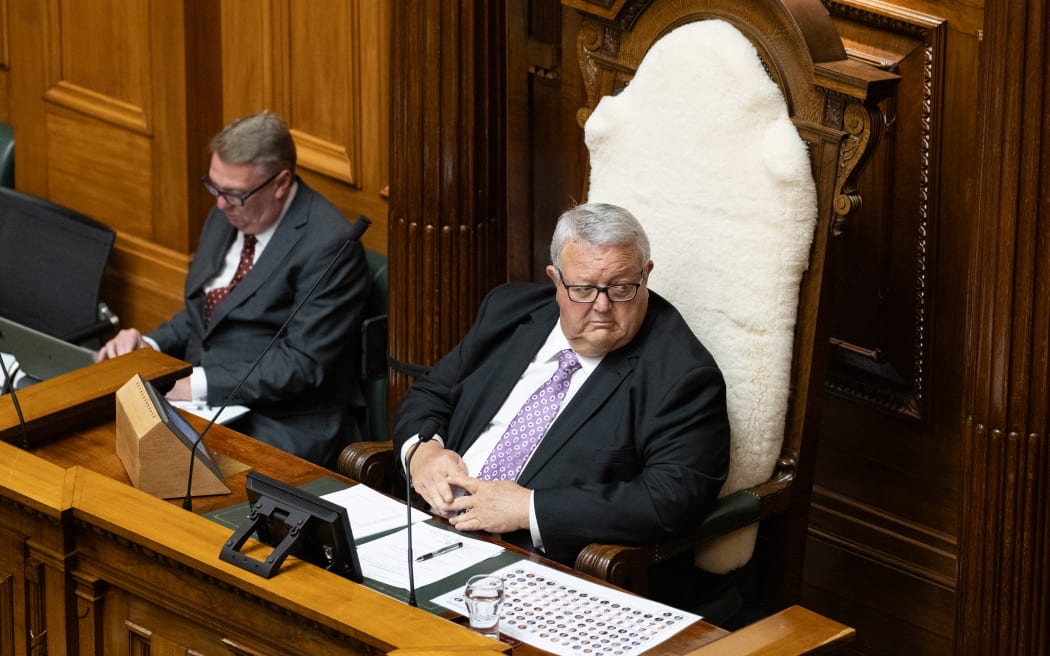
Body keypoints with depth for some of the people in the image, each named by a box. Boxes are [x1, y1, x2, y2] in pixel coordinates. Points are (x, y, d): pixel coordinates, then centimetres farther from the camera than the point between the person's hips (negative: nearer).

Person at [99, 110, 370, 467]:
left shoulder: (329, 245, -16)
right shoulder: (226, 215, 10)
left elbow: (303, 366, -19)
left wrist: (197, 385, -22)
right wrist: (149, 345, 1)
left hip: (288, 425, -8)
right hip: (200, 401, 8)